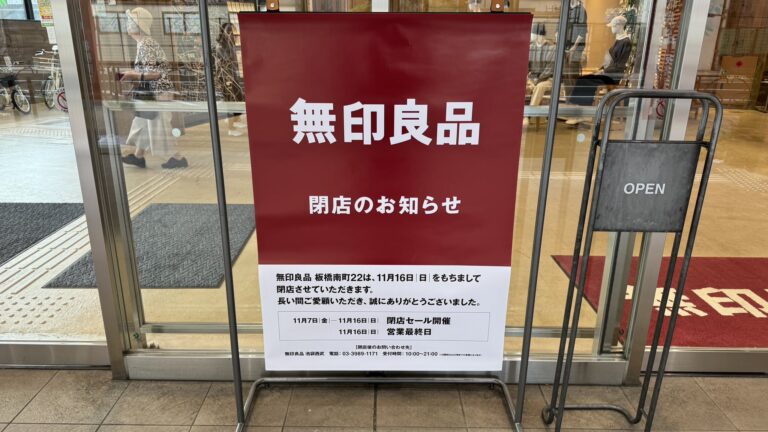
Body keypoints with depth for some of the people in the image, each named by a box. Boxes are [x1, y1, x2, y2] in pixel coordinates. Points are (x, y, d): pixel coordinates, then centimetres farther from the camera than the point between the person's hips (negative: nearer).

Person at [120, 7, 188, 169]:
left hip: (158, 92, -10)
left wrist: (133, 75, -16)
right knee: (144, 123, 15)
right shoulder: (145, 43, 12)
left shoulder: (145, 45, -18)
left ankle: (177, 158, 7)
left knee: (159, 126, -2)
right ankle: (138, 156, 25)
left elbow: (154, 73, -23)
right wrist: (133, 75, 11)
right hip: (153, 92, 10)